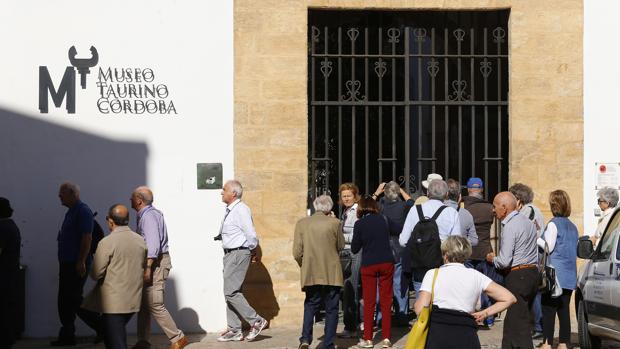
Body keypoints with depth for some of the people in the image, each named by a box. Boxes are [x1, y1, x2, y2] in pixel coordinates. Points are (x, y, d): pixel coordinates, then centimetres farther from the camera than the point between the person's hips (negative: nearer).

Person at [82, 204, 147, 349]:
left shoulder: (107, 242, -15)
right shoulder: (141, 241, 4)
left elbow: (96, 274, -14)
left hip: (114, 302, -6)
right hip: (134, 299, 6)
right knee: (119, 332, 22)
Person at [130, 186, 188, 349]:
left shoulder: (149, 216, -15)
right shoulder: (145, 215, 16)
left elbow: (152, 244, -24)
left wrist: (148, 267, -28)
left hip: (156, 262, -11)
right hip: (152, 263, 11)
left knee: (154, 304, -10)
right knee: (143, 303, 12)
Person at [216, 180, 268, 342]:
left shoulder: (241, 210, -17)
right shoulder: (230, 210, 13)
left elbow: (251, 235, -20)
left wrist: (252, 250, -5)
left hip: (239, 254, -10)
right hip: (229, 254, 10)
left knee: (231, 292, -11)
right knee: (230, 292, 11)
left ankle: (256, 321, -3)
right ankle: (234, 330, 17)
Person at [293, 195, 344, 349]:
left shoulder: (302, 223, -2)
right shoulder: (334, 223, -7)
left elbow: (297, 253, -3)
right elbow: (341, 246, 7)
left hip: (311, 274, 2)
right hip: (332, 275, -2)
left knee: (310, 305, 16)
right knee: (331, 309, 8)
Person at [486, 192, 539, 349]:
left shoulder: (510, 227, -14)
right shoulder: (528, 222, 15)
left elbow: (504, 261, -18)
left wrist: (492, 258, 2)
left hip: (517, 277, -9)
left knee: (519, 325, -7)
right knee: (511, 322, 16)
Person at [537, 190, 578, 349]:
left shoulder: (553, 224, -9)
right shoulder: (572, 226, 15)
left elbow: (548, 247, -14)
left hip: (554, 274, -7)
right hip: (569, 275, 7)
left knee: (548, 309, -4)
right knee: (564, 309, 8)